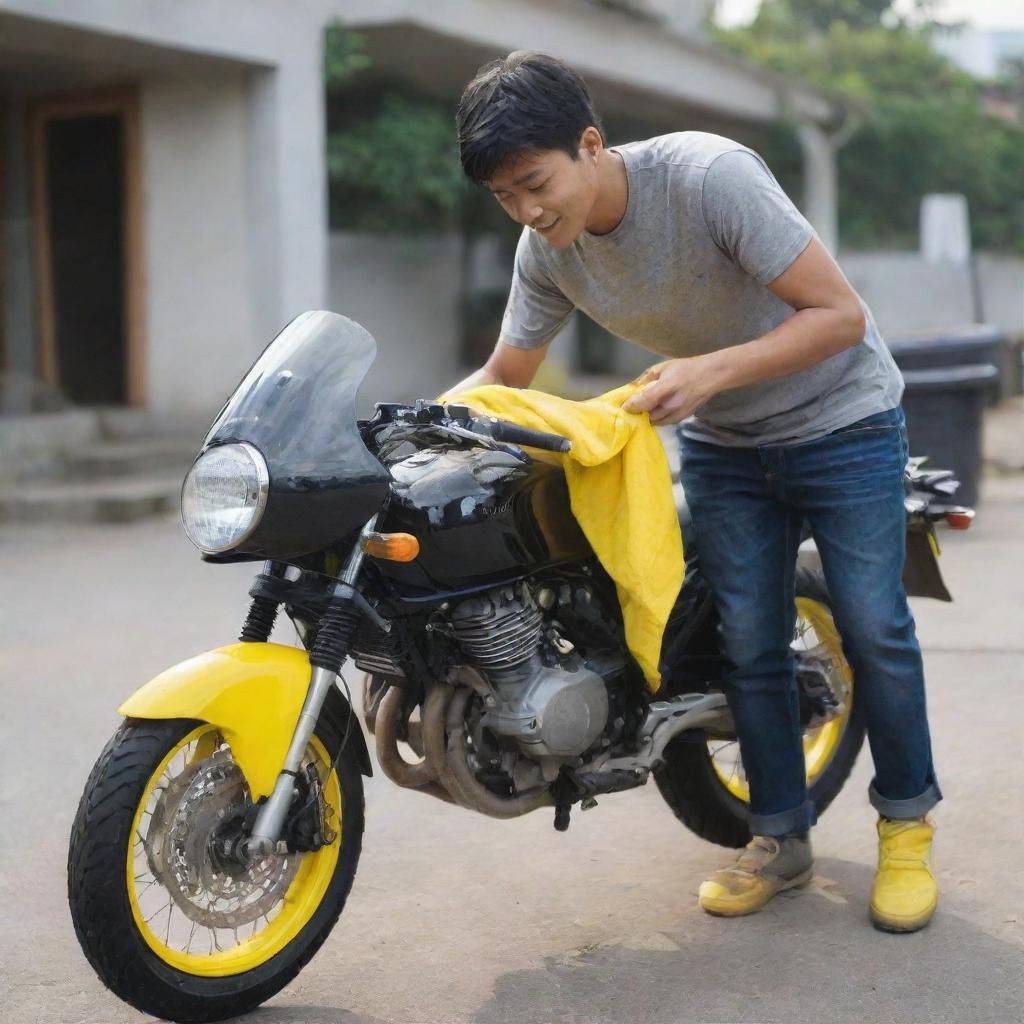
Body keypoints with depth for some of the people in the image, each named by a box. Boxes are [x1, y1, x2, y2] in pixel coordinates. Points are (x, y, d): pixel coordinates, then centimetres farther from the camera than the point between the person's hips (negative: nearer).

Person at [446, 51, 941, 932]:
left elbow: (840, 314, -27)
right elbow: (502, 379, -1)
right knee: (749, 644, 2)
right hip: (722, 445, 5)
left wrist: (710, 371, -38)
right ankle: (781, 839, 16)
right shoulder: (546, 250, -11)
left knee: (873, 628, -4)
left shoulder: (709, 175, -30)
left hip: (840, 420, -5)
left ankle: (907, 831, 13)